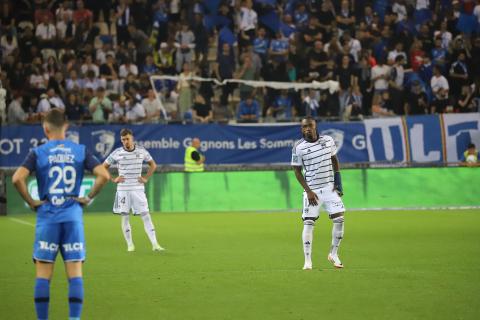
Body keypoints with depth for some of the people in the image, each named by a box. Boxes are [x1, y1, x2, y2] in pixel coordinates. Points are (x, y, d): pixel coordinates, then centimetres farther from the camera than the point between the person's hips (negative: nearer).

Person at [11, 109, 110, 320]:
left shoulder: (38, 152, -2)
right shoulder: (81, 151, 3)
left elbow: (17, 178, -15)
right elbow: (103, 175, -7)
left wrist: (31, 202, -3)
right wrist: (88, 198, 4)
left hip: (47, 218, -1)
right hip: (73, 218, 1)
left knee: (43, 275, 4)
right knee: (75, 273, 2)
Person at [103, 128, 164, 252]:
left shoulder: (141, 151, 1)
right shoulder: (117, 153, -3)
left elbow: (153, 165, 16)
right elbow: (103, 167, 6)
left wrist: (146, 178, 4)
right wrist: (113, 179, -2)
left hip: (138, 188, 0)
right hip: (123, 189, 0)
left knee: (145, 215, -5)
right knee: (125, 217, 2)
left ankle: (155, 244, -9)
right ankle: (130, 245, 11)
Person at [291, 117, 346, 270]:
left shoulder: (328, 140, 2)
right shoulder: (299, 147, -8)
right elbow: (297, 171, -3)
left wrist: (338, 180, 3)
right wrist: (308, 191, -11)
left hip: (329, 187, 3)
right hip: (312, 189, -3)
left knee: (339, 219, -4)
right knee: (308, 223, -7)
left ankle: (334, 254, 13)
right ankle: (307, 260, -1)